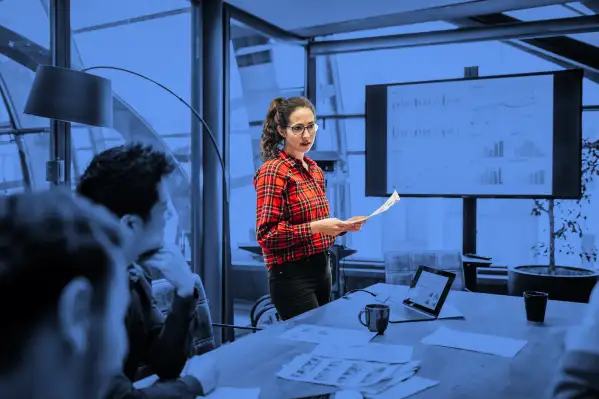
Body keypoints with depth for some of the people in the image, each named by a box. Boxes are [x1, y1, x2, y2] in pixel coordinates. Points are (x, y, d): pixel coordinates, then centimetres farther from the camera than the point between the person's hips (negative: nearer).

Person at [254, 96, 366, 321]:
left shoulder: (314, 170, 11)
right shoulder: (273, 170, -13)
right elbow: (267, 234, -17)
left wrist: (342, 227, 2)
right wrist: (316, 227, -24)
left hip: (321, 268, 8)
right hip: (292, 275, -8)